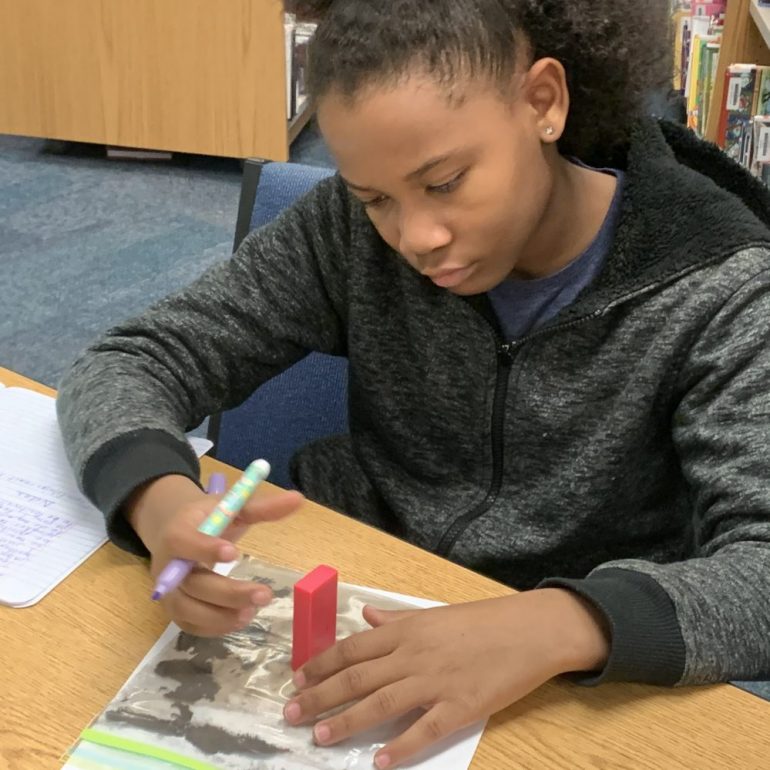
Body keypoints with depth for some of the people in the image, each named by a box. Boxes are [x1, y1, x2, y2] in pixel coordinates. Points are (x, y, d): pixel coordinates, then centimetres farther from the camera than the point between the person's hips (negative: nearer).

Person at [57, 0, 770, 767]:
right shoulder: (353, 228, -9)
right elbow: (126, 362, -7)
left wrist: (564, 625, -40)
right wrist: (161, 501, -28)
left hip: (569, 697, -1)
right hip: (352, 641, 2)